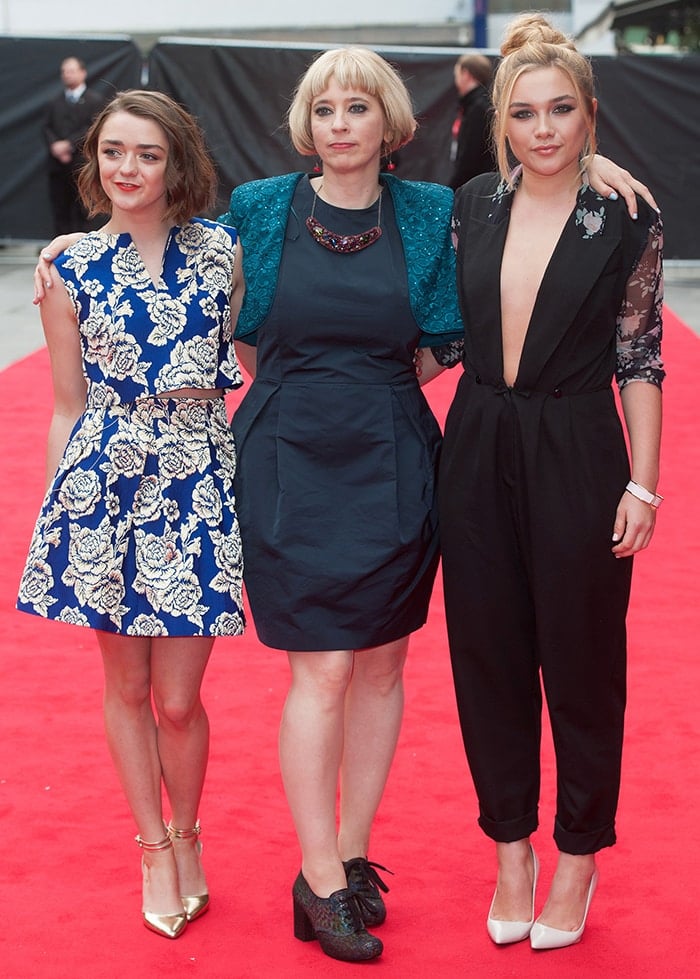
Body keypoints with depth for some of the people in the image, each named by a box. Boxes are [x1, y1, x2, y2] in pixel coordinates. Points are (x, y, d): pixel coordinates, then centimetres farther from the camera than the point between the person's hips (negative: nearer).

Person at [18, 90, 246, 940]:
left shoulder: (222, 252, 1)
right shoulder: (72, 271, 1)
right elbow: (67, 408, 5)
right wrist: (58, 510, 4)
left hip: (199, 482, 0)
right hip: (104, 483, 1)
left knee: (177, 701, 1)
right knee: (126, 687, 11)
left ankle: (186, 836, 29)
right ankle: (154, 848, 30)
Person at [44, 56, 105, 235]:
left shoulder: (95, 100, 3)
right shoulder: (55, 103, 19)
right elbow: (47, 128, 11)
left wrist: (69, 144, -16)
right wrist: (55, 146, -10)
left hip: (82, 166, -5)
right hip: (57, 166, 5)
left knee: (81, 213, -4)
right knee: (60, 212, 3)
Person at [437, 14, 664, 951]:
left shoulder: (626, 220, -7)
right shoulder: (471, 206, 3)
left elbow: (641, 362, -5)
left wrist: (643, 485, -7)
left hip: (575, 462, -3)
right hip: (478, 456, 4)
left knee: (579, 662, 8)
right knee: (489, 658, 11)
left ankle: (578, 856, 26)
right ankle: (511, 847, 28)